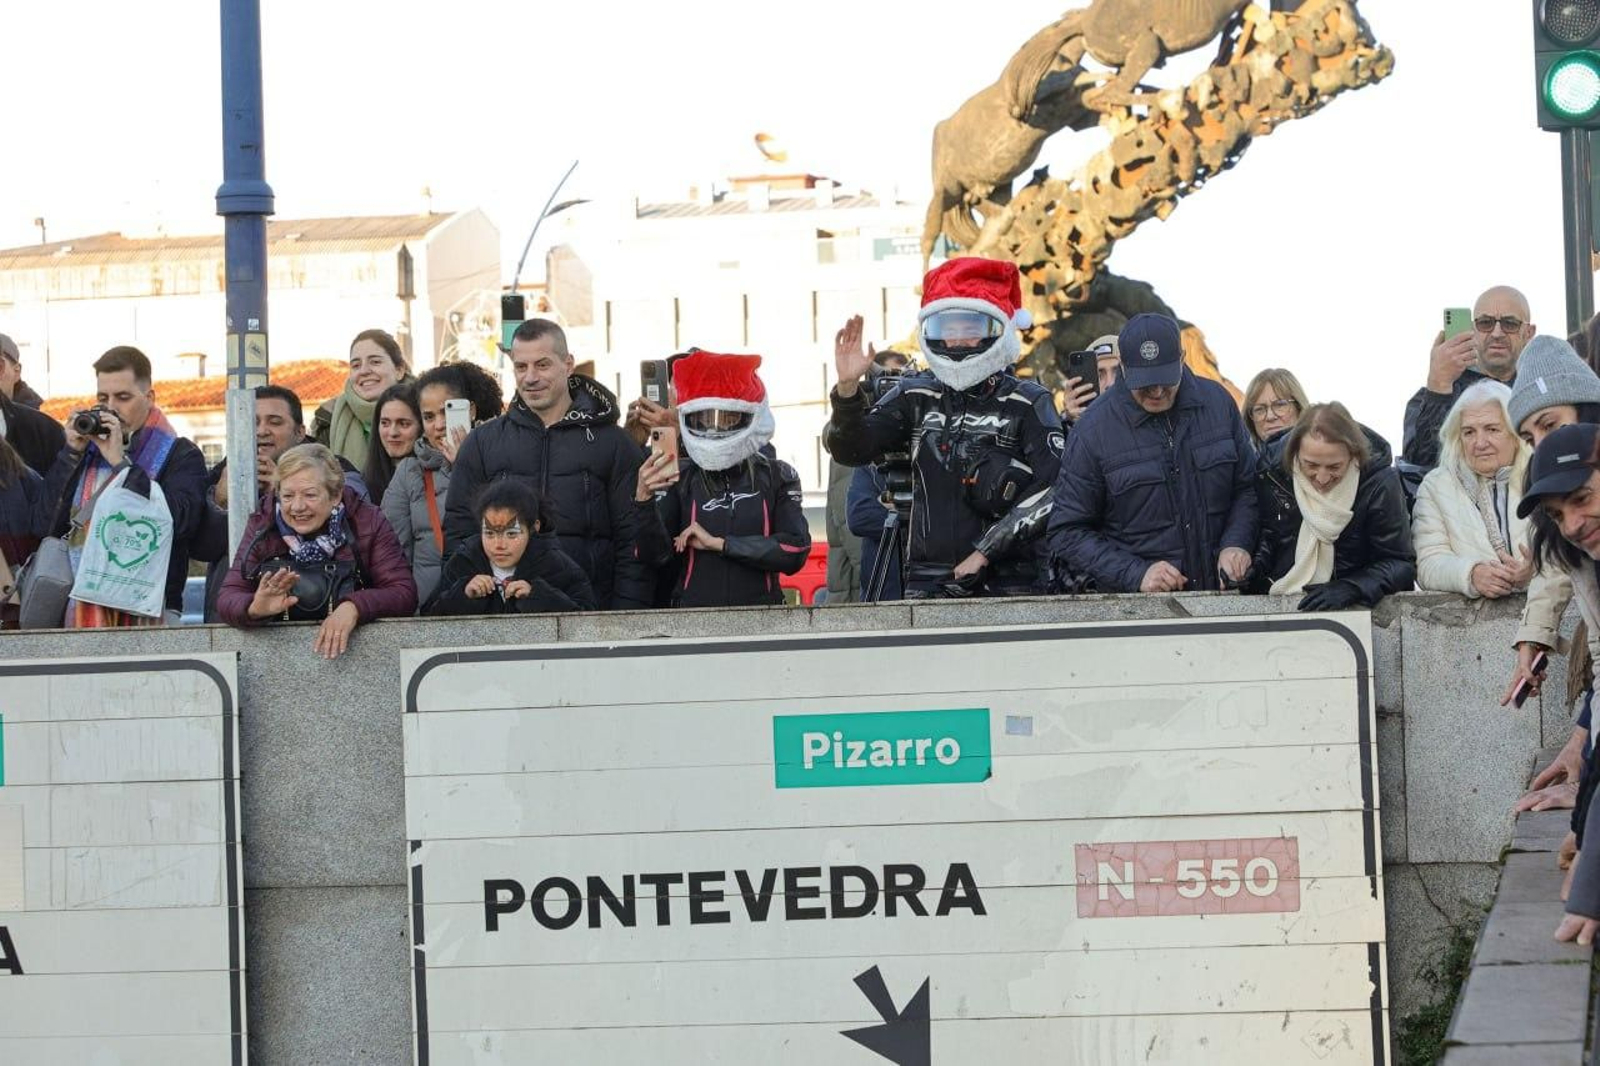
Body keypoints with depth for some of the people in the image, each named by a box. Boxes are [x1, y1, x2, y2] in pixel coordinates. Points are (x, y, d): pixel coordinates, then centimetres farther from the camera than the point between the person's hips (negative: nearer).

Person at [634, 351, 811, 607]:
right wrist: (644, 500, -20)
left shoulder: (776, 477, 8)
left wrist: (719, 543, -6)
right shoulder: (679, 477, 6)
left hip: (760, 614, 0)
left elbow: (795, 551, -3)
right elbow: (658, 555, -4)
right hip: (693, 620, 0)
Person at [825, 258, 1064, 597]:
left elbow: (1053, 490, -9)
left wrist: (985, 551, -12)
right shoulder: (917, 397, 12)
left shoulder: (1028, 404, 1)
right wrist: (847, 389, -14)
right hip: (928, 584, 3)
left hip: (1009, 582, -3)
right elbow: (850, 450, 5)